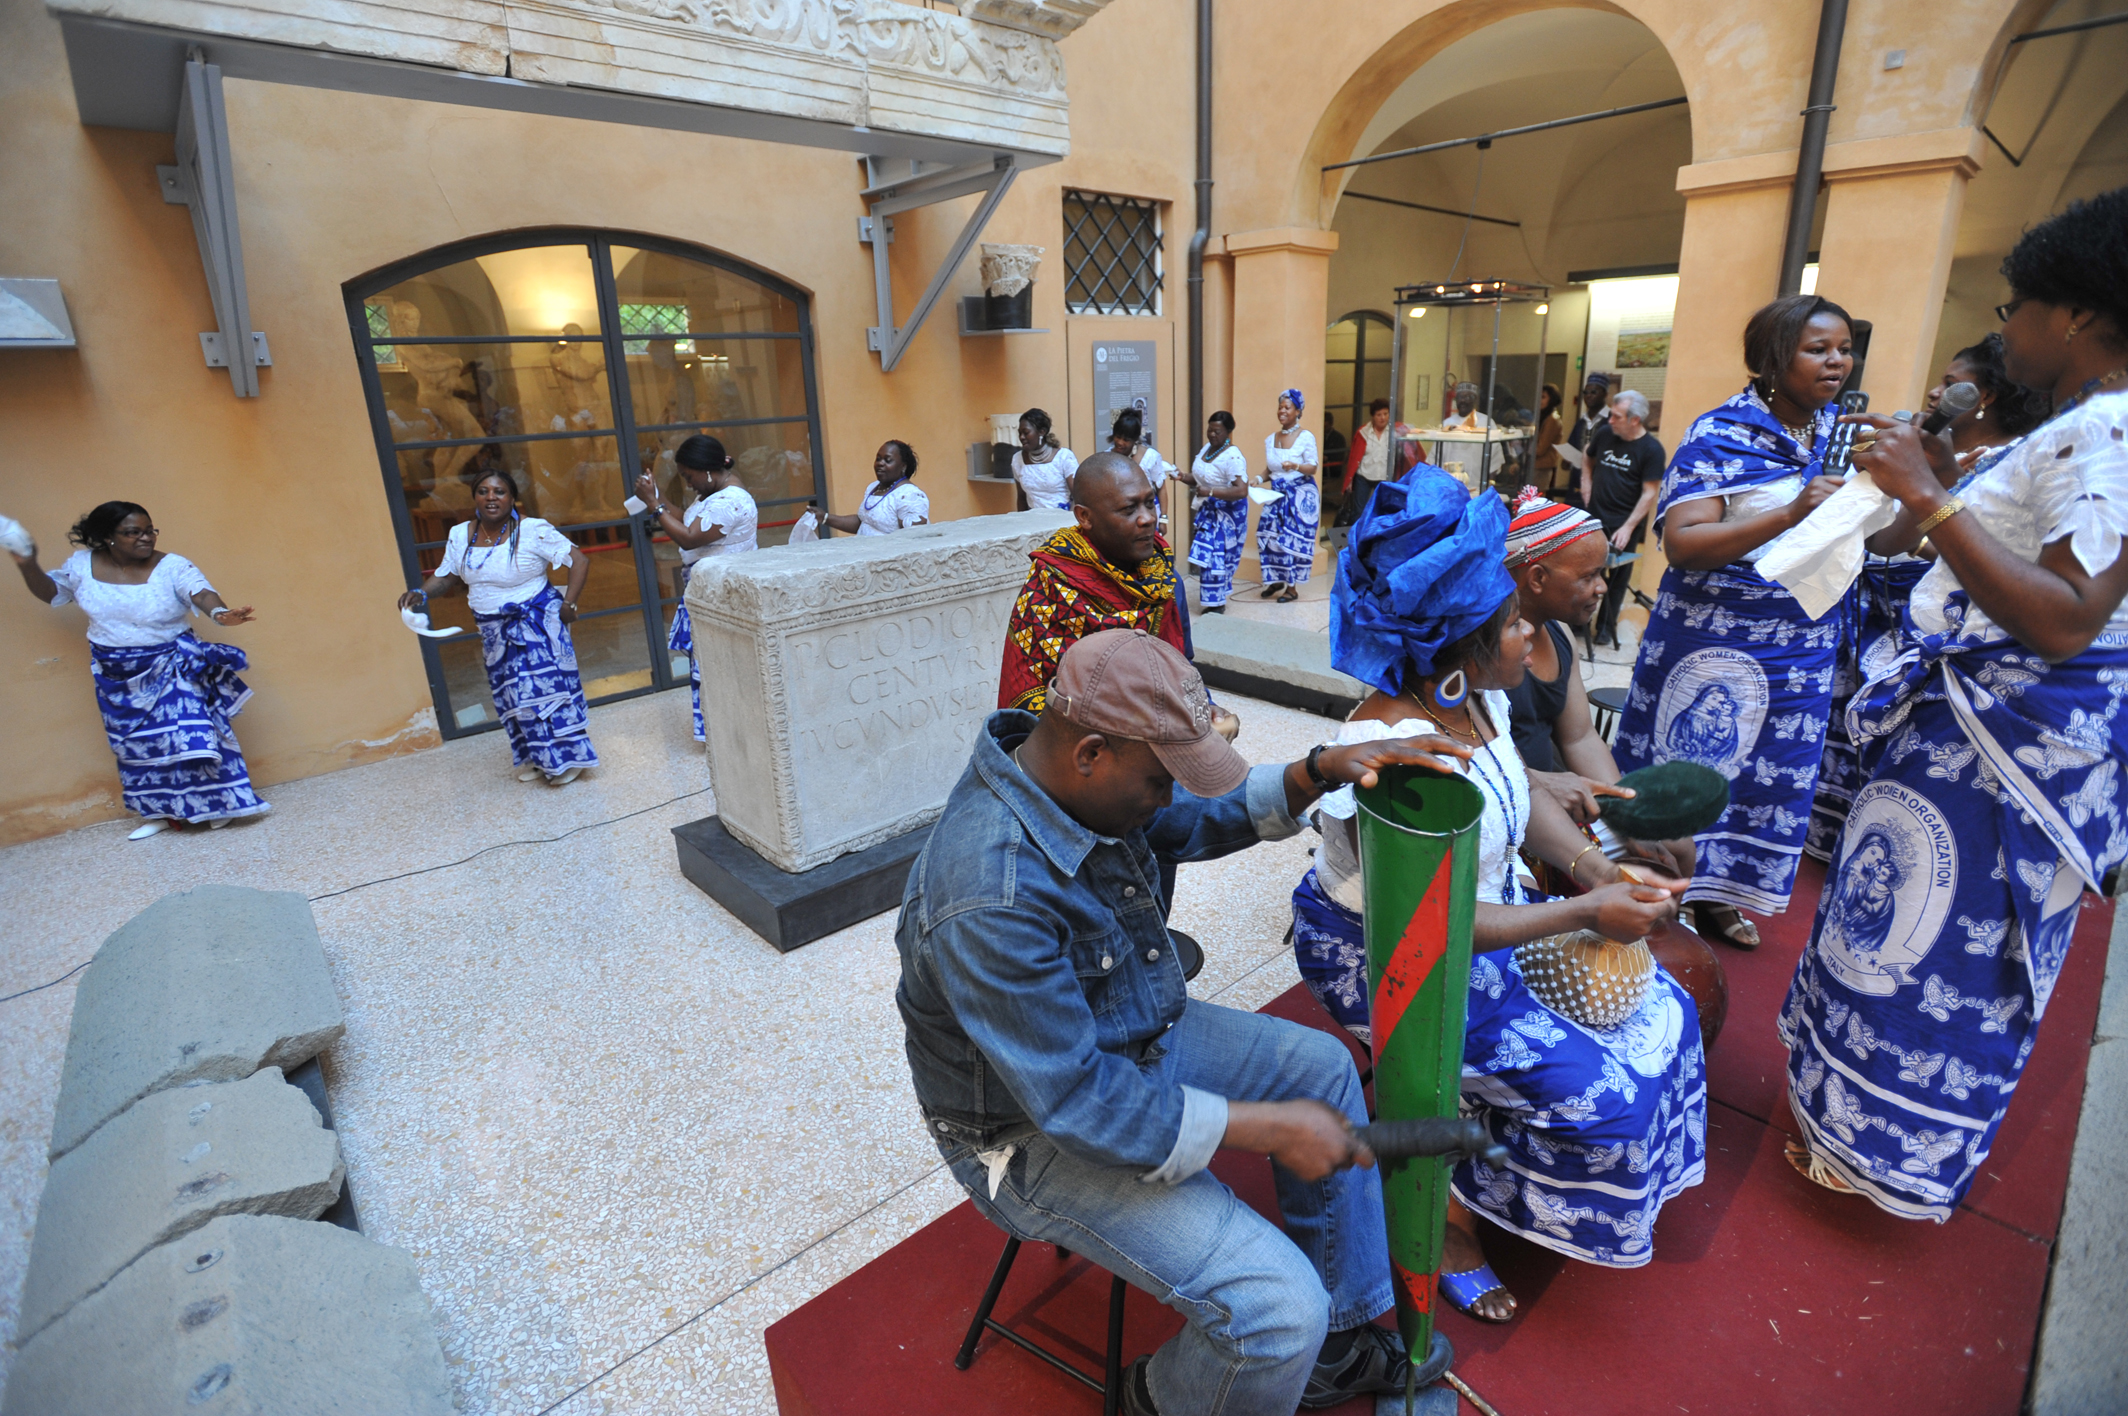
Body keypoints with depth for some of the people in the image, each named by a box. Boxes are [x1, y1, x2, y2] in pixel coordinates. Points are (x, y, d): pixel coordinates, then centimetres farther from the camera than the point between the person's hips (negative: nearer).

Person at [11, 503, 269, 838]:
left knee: (190, 732, -7)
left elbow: (201, 593, -34)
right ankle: (159, 812, 26)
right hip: (116, 674, 4)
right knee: (136, 743, 12)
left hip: (172, 668, -4)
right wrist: (28, 566, -4)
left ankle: (216, 801, 10)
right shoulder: (82, 565, -3)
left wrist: (219, 612, -56)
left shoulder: (172, 566, -16)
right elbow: (51, 592, 15)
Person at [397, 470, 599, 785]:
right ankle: (534, 757, 26)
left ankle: (567, 758, 5)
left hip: (536, 624, -6)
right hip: (494, 630, 6)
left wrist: (568, 604, -18)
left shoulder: (532, 530, -16)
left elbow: (580, 560, -16)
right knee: (512, 694, 11)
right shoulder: (460, 535, 1)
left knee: (543, 686, -8)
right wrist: (421, 593, -6)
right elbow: (447, 576, 13)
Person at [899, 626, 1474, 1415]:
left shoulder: (1069, 778, -12)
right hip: (1038, 1135, -9)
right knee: (1279, 1310, -17)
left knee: (1322, 1068, 13)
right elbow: (1079, 1103, -30)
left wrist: (1323, 770, -12)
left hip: (1130, 1039, 9)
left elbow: (1210, 817, 5)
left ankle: (1341, 1338, 29)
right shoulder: (990, 904, -38)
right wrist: (1272, 1128, -23)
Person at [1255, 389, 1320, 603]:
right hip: (1277, 494, 5)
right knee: (1268, 536, -1)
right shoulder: (1270, 439, 9)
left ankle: (1292, 588, 3)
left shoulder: (1306, 437, -7)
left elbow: (1312, 468, -10)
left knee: (1294, 539, -6)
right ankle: (1276, 580, 16)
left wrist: (1295, 466, -29)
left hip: (1300, 495, -5)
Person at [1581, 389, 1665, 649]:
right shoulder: (1604, 434, 3)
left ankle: (1606, 626, 17)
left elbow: (1649, 493, -11)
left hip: (1625, 524, -3)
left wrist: (1628, 527, -18)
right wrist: (1587, 495, 9)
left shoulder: (1651, 449, -10)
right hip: (1595, 518, 3)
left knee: (1618, 578, 6)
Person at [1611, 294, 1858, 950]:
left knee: (1773, 774, 13)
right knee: (1687, 765, 2)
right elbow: (1683, 545, -21)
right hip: (1715, 640, -6)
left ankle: (1715, 896, 30)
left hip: (1806, 646, 7)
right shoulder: (1722, 434, -11)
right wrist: (1791, 514, -30)